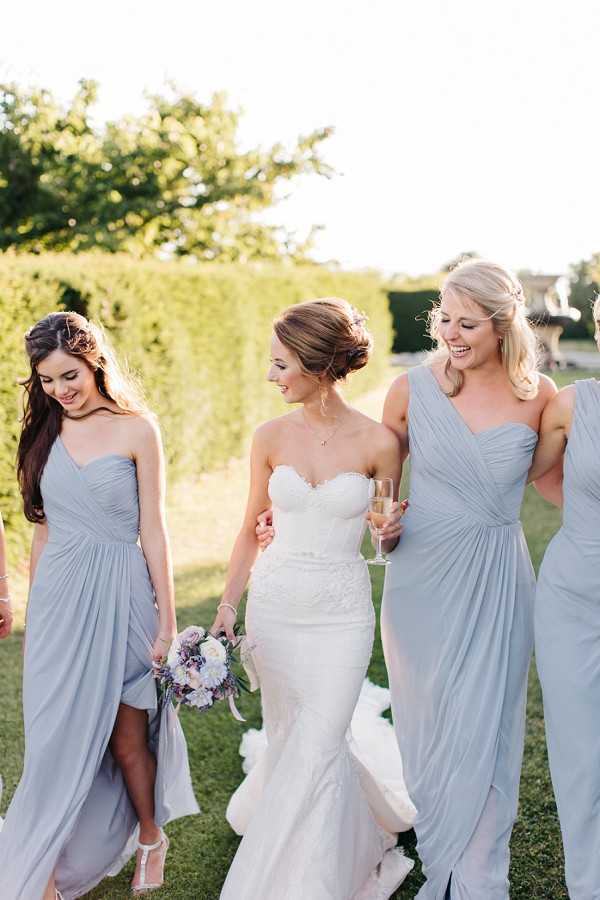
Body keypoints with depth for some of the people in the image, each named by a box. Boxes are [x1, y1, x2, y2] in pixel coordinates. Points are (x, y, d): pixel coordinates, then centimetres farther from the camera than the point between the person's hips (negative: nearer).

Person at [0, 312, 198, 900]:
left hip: (119, 598, -3)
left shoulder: (136, 430, -6)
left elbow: (152, 531, -4)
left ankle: (150, 836, 35)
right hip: (57, 599, 3)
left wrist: (166, 621, -4)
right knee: (57, 739, 7)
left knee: (126, 739, 9)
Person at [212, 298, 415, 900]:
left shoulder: (377, 442, -10)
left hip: (342, 613, -3)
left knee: (314, 752, -4)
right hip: (274, 606, 3)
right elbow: (250, 531, 7)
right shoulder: (271, 437, -2)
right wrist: (227, 606, 1)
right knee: (290, 737, 13)